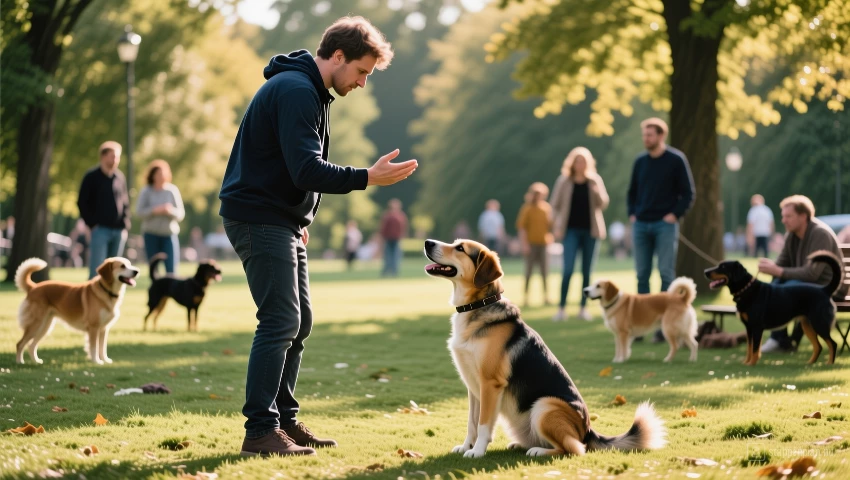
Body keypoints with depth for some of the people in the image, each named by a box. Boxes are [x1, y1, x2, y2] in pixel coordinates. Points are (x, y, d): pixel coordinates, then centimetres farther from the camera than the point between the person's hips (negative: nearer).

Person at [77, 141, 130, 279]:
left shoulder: (120, 177, 11)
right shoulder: (92, 177, -2)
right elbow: (82, 203, -2)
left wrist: (126, 223, 6)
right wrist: (92, 223, -8)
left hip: (119, 230, 4)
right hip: (100, 229, -4)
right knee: (97, 268, -9)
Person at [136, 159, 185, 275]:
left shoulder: (173, 190, 0)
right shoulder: (146, 191, -2)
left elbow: (181, 214, 0)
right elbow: (139, 211, -7)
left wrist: (171, 211, -20)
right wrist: (154, 210, -21)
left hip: (169, 234, 0)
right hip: (151, 234, 0)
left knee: (171, 269, -9)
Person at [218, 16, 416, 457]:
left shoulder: (308, 90, 16)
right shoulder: (295, 90, -18)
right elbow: (308, 171, -26)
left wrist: (299, 219, 13)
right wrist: (369, 178, -27)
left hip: (282, 220, 11)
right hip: (258, 218, -11)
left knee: (298, 320, 12)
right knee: (280, 320, -13)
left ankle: (283, 419, 18)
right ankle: (260, 431, -11)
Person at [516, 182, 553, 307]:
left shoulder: (546, 208, 8)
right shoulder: (527, 208, -4)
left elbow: (550, 225, 14)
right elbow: (521, 226, -7)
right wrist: (524, 244, -12)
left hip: (543, 243, 4)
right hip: (531, 244, -4)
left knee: (545, 271, 2)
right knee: (529, 270, -2)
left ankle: (546, 296, 5)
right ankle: (526, 296, 2)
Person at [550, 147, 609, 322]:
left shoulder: (595, 181, 6)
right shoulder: (564, 181, 2)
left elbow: (603, 204, 3)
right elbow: (556, 205, 5)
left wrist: (597, 191, -16)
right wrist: (556, 227, -4)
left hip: (590, 230, 2)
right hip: (571, 230, -2)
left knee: (587, 271, 5)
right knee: (568, 270, -11)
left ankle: (583, 307, 11)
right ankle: (561, 308, -7)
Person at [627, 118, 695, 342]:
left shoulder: (676, 160, -3)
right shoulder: (640, 162, 10)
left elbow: (688, 193, -2)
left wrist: (675, 214, -11)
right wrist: (632, 214, 7)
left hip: (664, 224, -5)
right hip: (641, 225, 5)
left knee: (666, 273, -5)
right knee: (642, 275, 5)